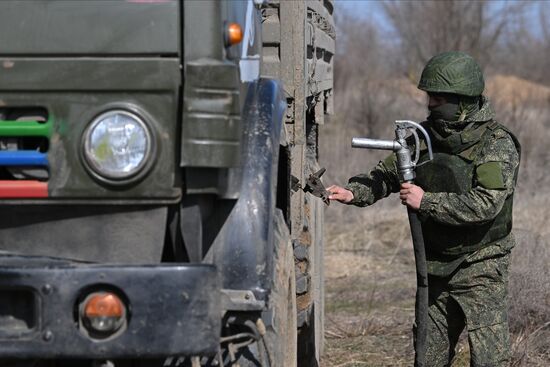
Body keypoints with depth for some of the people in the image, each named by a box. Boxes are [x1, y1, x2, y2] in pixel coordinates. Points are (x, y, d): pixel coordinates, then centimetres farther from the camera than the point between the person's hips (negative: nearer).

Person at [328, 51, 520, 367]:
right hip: (436, 268, 7)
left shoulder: (497, 144, -15)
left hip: (481, 266, -6)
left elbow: (485, 204, -26)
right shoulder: (426, 134, 4)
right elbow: (388, 174, 6)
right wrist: (354, 192, -13)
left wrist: (427, 202, -24)